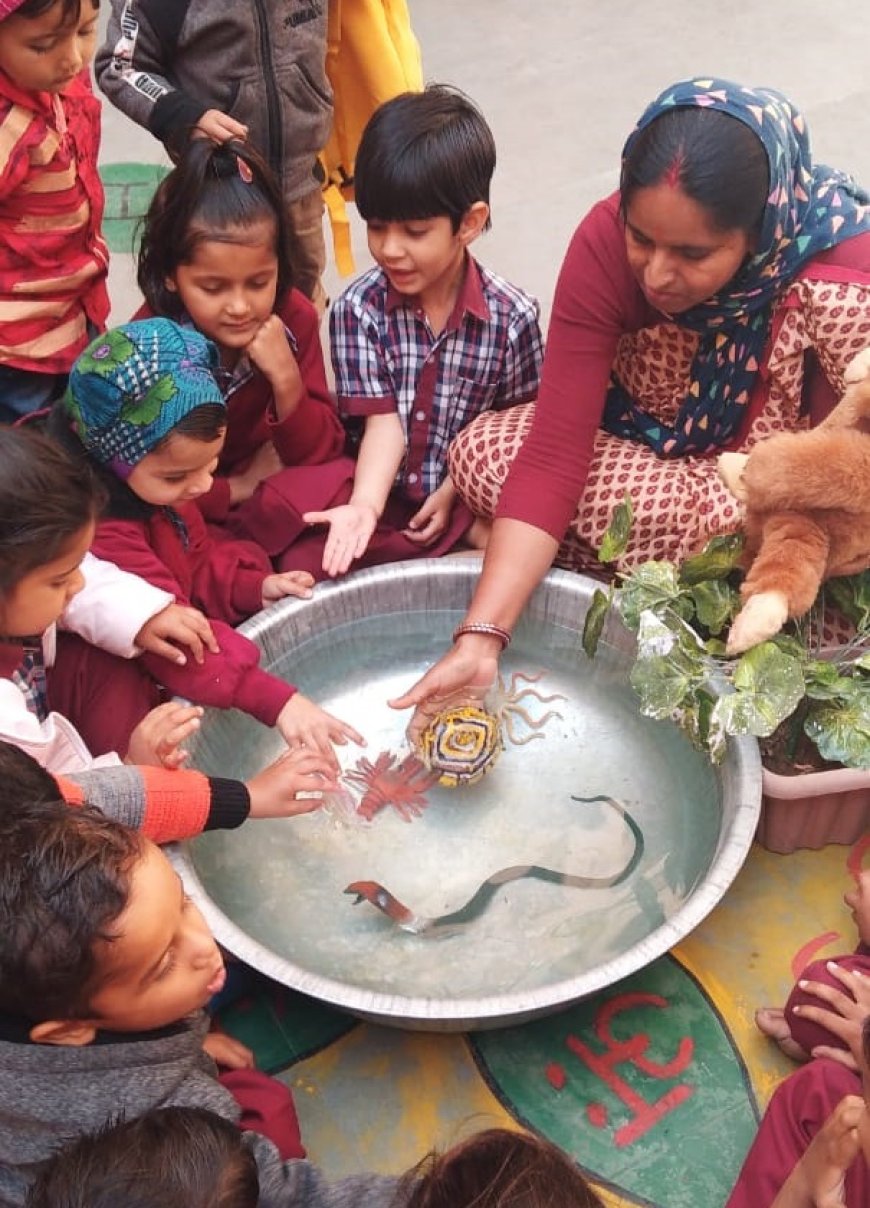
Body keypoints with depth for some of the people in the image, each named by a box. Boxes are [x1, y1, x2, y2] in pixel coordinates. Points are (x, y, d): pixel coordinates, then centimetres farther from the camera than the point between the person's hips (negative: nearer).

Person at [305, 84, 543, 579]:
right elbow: (383, 421, -13)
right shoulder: (358, 309, -9)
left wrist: (455, 492, -9)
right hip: (386, 494, 0)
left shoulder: (512, 315, -10)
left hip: (470, 495, 0)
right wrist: (365, 505, -30)